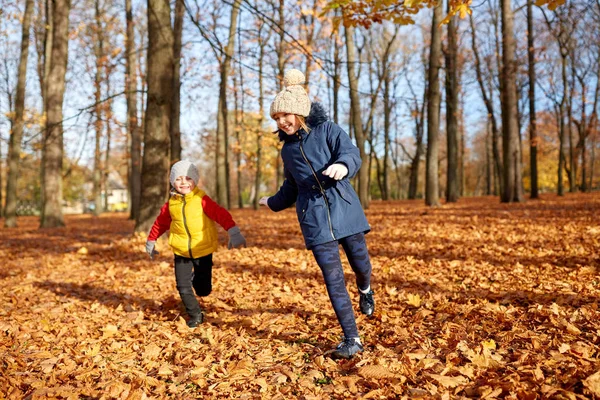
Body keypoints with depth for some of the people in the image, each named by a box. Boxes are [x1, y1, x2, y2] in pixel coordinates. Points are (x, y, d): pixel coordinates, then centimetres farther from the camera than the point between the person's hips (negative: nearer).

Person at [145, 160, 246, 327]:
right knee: (183, 287, -1)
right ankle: (195, 315, 20)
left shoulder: (201, 200, -12)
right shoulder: (171, 204, -1)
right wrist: (151, 241, 23)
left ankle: (197, 278, 42)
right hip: (181, 253, 2)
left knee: (203, 290, 5)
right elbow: (160, 223, 13)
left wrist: (234, 233, -33)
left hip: (203, 251, -2)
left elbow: (221, 214, -20)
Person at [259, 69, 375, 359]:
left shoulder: (327, 130, 0)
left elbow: (352, 154, -16)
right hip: (314, 220, 3)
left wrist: (343, 165, -39)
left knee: (361, 264, 9)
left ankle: (365, 291, 47)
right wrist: (274, 202, 43)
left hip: (344, 210, -2)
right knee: (333, 278, -5)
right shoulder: (287, 150, 14)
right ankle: (352, 340, 2)